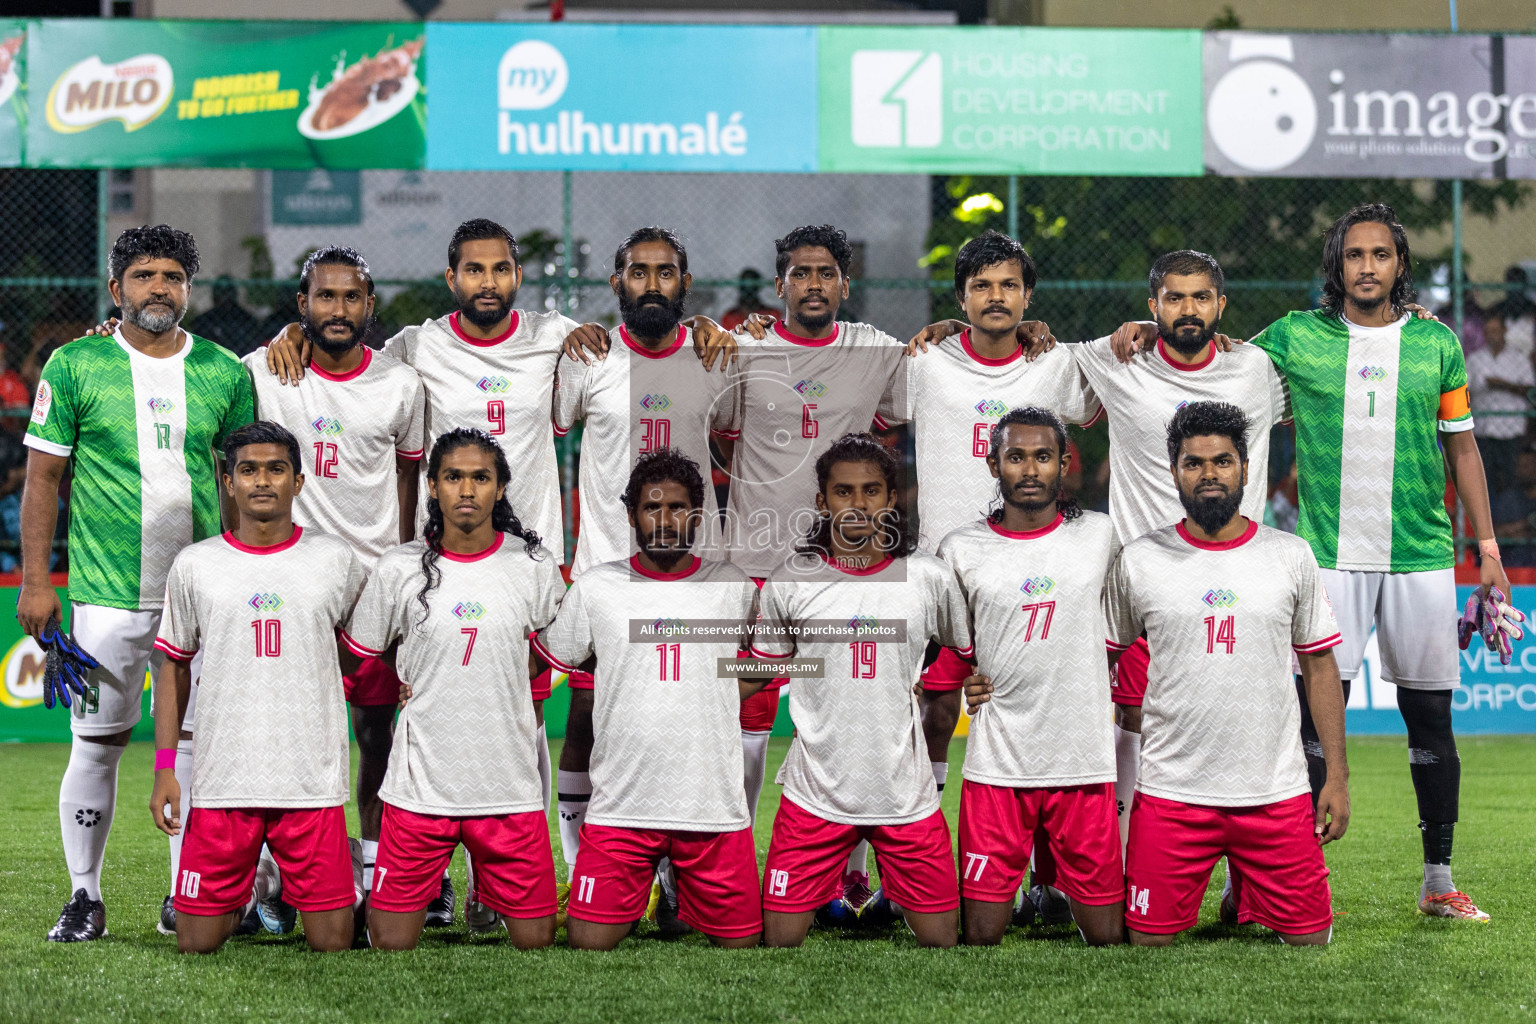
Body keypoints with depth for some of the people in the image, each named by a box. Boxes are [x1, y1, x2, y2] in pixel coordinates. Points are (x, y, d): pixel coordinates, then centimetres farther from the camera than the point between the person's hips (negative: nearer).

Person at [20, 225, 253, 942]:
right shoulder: (76, 366, 1)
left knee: (196, 742, 4)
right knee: (97, 742, 1)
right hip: (106, 592, -2)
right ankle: (85, 897, 12)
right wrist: (35, 580, -3)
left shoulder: (224, 372, 7)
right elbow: (44, 475, 2)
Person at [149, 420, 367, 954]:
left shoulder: (336, 560, 4)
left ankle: (349, 869, 29)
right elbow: (175, 667, 10)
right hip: (221, 783, 1)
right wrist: (164, 768, 4)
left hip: (314, 783, -1)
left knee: (332, 942, -4)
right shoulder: (195, 565, 4)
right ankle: (259, 882, 29)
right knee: (196, 941, -1)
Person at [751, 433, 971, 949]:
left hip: (907, 793, 0)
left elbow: (968, 660, 16)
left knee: (941, 939, 3)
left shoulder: (931, 579, 0)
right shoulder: (788, 583, 0)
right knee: (780, 937, -1)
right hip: (814, 794, 0)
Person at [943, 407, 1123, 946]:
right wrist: (960, 681, -1)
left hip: (1085, 761, 1)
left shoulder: (1100, 534, 5)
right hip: (996, 765, 0)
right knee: (980, 933, -2)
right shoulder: (960, 549, 3)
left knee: (1107, 933, 2)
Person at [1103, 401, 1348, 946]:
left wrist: (1337, 776, 3)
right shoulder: (1138, 562, 2)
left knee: (1310, 937, 1)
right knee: (1147, 940, -3)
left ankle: (1245, 896, 29)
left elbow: (1319, 666, 8)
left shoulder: (1291, 556, 5)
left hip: (1277, 793, 1)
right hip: (1170, 793, -1)